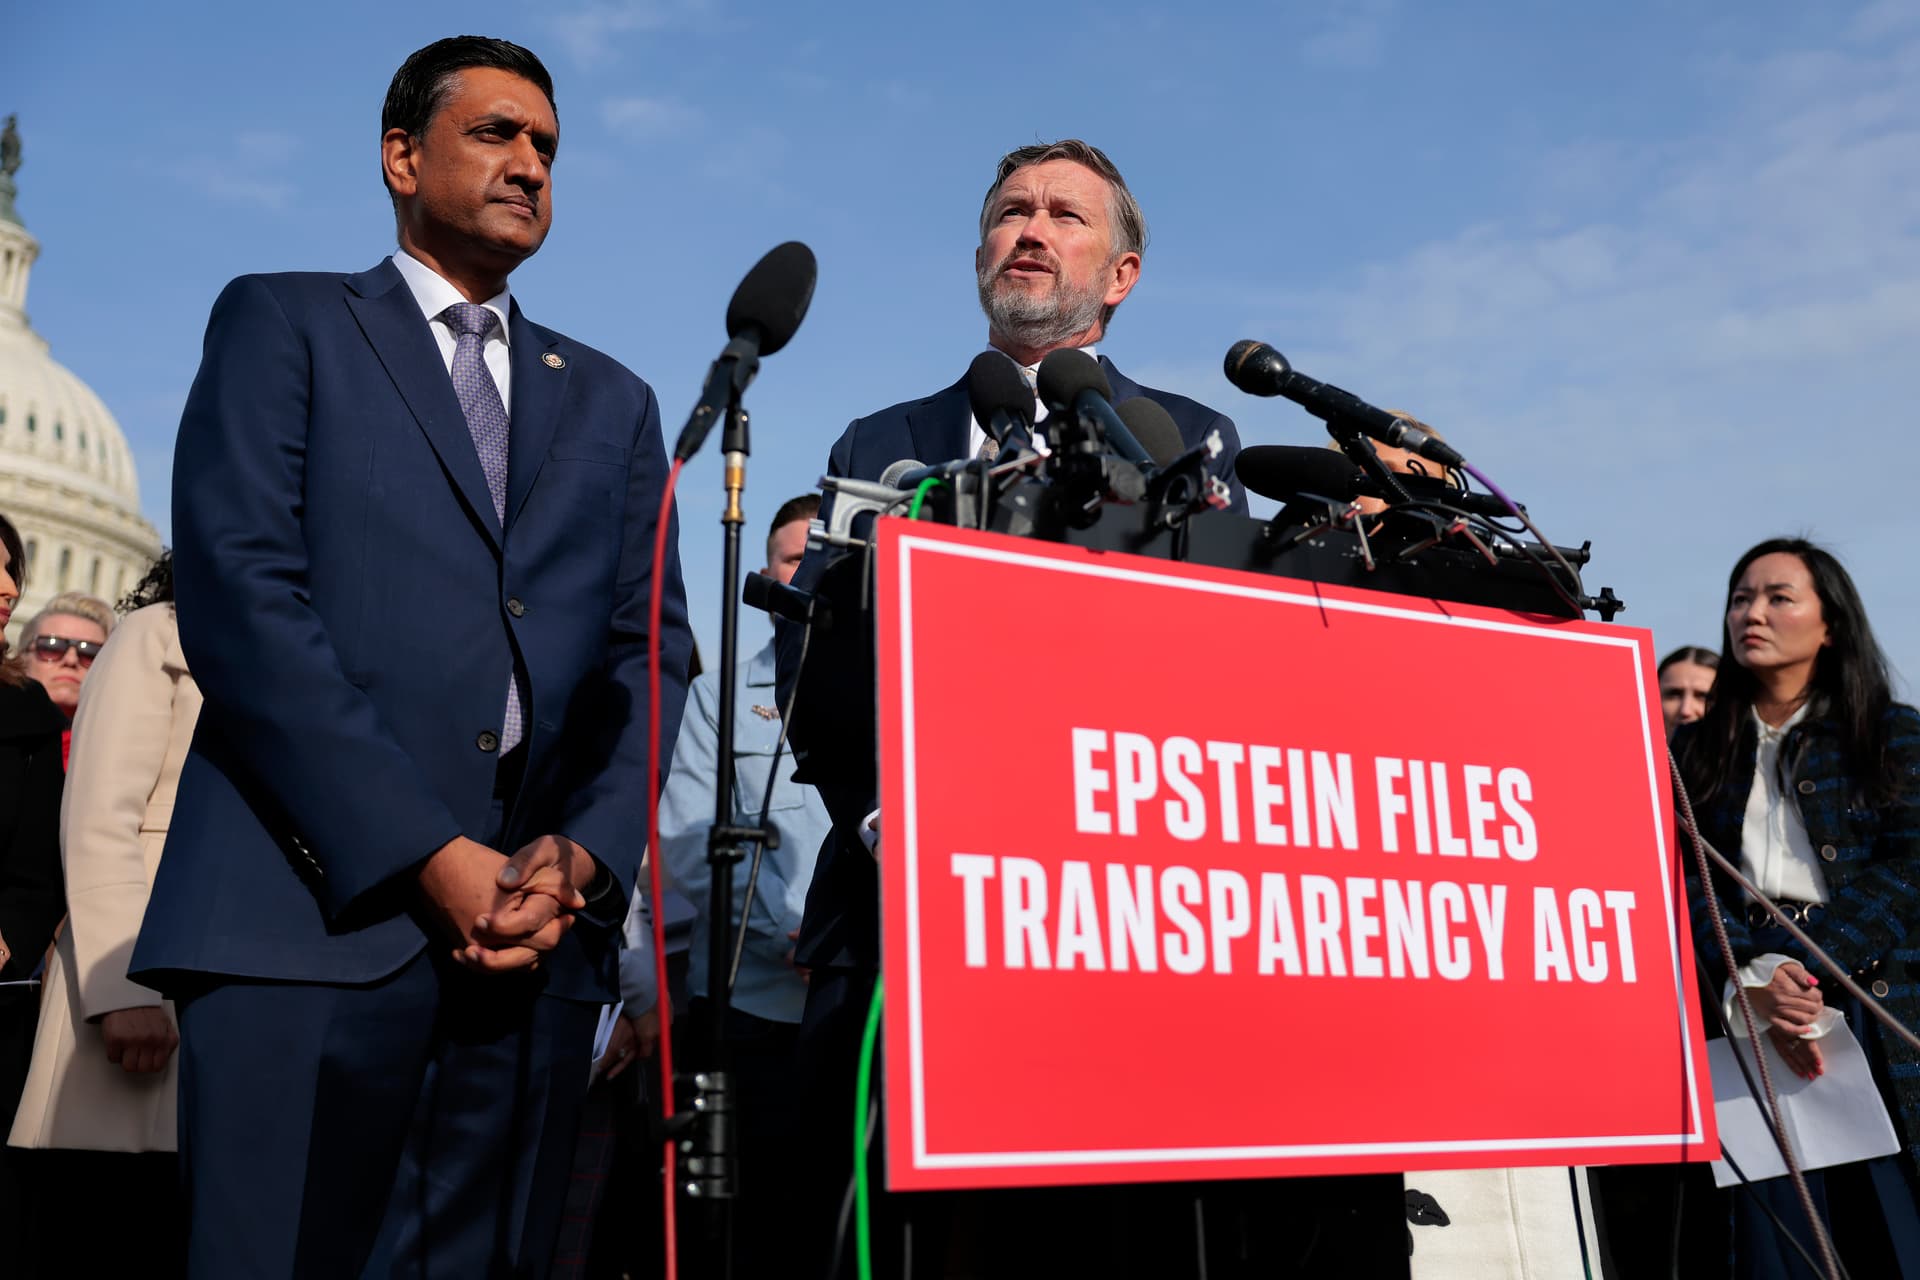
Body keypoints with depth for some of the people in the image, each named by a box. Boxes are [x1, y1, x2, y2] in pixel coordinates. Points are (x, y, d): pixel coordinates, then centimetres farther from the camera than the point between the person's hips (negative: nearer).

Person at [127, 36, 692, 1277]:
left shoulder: (612, 401, 22)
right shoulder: (282, 323, 10)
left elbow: (650, 649, 13)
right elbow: (238, 592, -4)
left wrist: (586, 852, -6)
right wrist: (429, 855, -11)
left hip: (540, 932, 4)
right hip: (314, 904, -3)